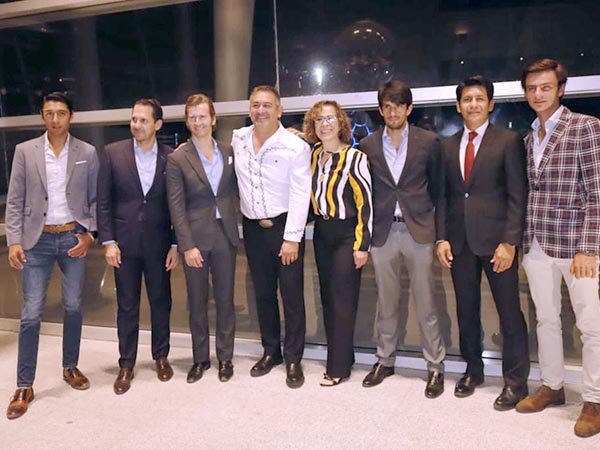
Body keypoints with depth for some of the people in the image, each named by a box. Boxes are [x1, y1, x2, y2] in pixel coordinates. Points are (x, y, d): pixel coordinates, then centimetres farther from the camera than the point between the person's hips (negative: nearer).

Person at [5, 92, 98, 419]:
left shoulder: (87, 153, 2)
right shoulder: (25, 151, 1)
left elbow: (95, 199, 5)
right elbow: (14, 201, 1)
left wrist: (89, 234, -5)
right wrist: (14, 241, -6)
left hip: (73, 238, 1)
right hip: (38, 240, -1)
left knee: (73, 307, 10)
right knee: (31, 313, 0)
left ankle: (70, 368, 29)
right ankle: (24, 386, 11)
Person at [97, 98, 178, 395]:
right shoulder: (112, 153, -1)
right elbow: (103, 201, 0)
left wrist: (176, 244, -2)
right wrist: (108, 241, -6)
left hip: (159, 243, 0)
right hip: (125, 242, 0)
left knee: (161, 302, 11)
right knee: (126, 306, 8)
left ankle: (161, 356, 29)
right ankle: (126, 365, 22)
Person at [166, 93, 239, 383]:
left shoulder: (229, 152, 6)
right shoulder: (177, 158, -4)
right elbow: (176, 207, -7)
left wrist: (235, 222, 0)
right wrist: (187, 246, -13)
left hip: (225, 234, 2)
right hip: (195, 237, -2)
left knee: (225, 299, 9)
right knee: (197, 301, 9)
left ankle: (225, 357, 23)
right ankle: (200, 358, 24)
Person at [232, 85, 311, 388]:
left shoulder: (295, 146, -10)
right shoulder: (237, 140, 3)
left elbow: (300, 195, -12)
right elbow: (234, 177, 16)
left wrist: (291, 238, -16)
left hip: (285, 226, -4)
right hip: (252, 227, 4)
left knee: (292, 294, 1)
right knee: (263, 293, 13)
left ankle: (293, 358, 14)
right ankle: (270, 351, 28)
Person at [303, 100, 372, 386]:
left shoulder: (355, 158, -12)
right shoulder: (313, 156, 6)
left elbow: (365, 203, -13)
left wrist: (362, 245, -14)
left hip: (347, 234, -6)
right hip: (322, 233, 6)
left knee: (343, 299, -2)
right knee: (327, 297, 11)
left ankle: (339, 366, 9)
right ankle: (337, 356, 25)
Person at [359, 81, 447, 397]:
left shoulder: (428, 142, 1)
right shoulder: (368, 146, 5)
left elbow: (436, 185, 8)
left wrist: (429, 217, 7)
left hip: (418, 229, -2)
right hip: (382, 231, 2)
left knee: (425, 302, 3)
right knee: (386, 302, 12)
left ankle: (435, 366, 16)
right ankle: (385, 360, 27)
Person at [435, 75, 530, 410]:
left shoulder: (509, 141, -2)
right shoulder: (448, 146, 12)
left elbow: (517, 196, -6)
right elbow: (443, 195, 11)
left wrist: (509, 242, -13)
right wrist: (442, 238, 2)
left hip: (496, 240, -4)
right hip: (459, 241, 4)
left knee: (510, 312, 3)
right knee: (466, 309, 13)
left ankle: (516, 380, 17)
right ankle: (473, 370, 29)